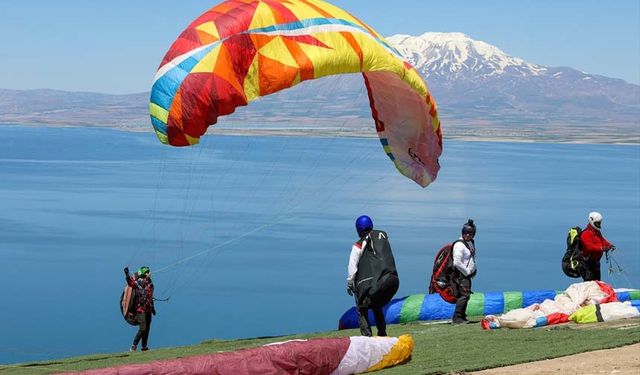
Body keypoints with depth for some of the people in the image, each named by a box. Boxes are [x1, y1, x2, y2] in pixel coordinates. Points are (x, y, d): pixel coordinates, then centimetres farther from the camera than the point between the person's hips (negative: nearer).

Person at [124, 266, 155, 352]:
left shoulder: (150, 284, 14)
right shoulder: (138, 283, -7)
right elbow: (130, 282, -27)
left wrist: (152, 308, 28)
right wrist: (127, 274, -44)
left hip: (148, 310, 7)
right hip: (140, 309, -7)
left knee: (147, 329, 9)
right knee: (142, 328, -13)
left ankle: (144, 346, 17)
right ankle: (134, 345, -3)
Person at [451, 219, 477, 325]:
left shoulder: (471, 243, 13)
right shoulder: (459, 245, -17)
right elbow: (457, 263, -22)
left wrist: (473, 271, 15)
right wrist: (467, 272, -15)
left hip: (468, 274, 9)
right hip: (460, 275, -9)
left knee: (465, 296, 13)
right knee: (464, 295, -16)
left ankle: (462, 317, 22)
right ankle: (456, 318, -16)